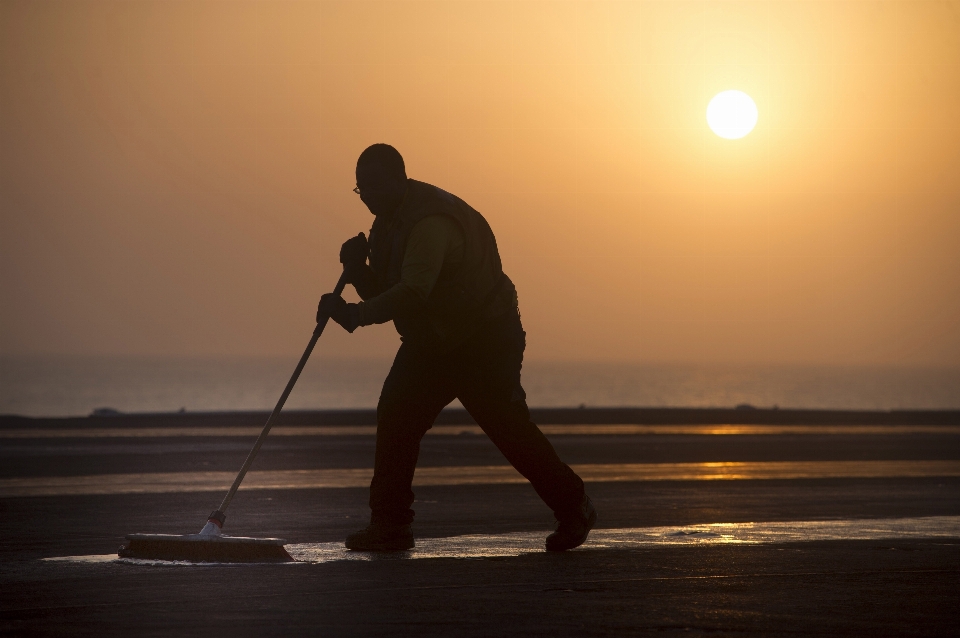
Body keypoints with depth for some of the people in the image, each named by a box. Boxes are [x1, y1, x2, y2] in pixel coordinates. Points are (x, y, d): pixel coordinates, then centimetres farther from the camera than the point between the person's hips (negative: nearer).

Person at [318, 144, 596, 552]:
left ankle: (573, 507, 12)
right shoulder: (389, 223, 5)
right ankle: (390, 523, -2)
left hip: (487, 339, -8)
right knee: (395, 417, -6)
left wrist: (355, 314, -46)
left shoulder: (431, 222, -27)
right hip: (431, 342, 8)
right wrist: (358, 271, -13)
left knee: (509, 428, -7)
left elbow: (413, 293, -39)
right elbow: (383, 293, 7)